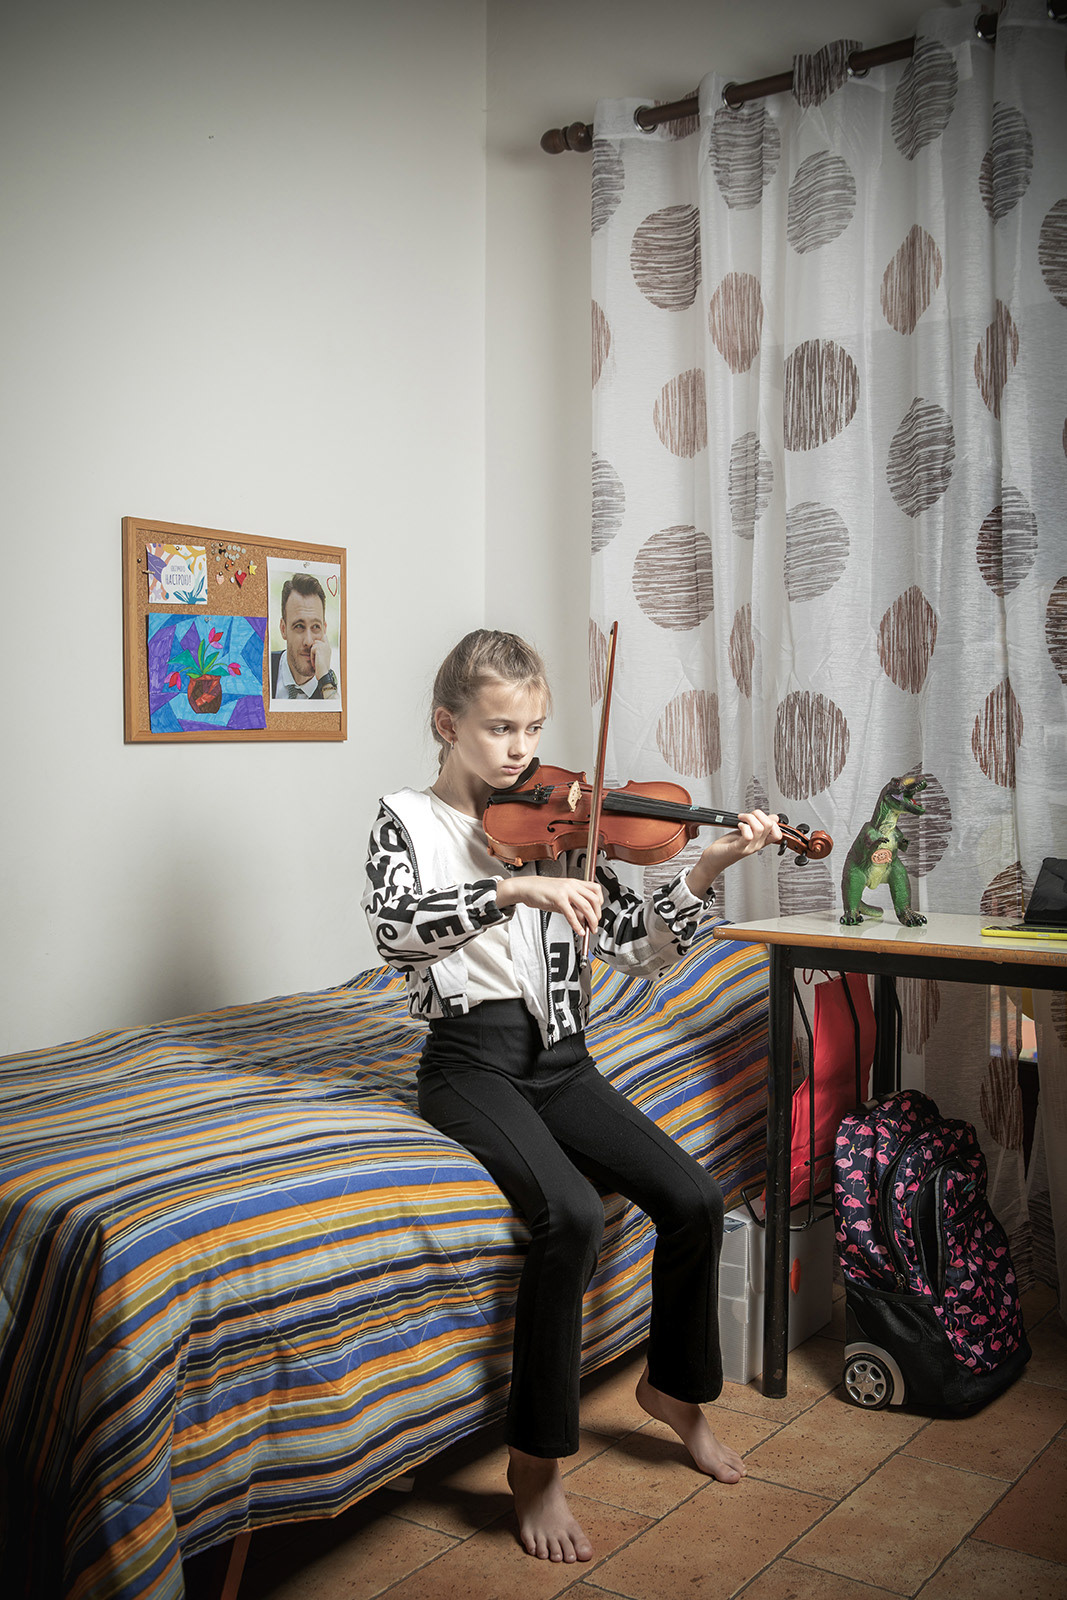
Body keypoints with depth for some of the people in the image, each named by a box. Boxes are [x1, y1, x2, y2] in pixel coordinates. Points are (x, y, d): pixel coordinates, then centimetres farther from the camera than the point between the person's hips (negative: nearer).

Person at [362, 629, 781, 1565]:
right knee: (573, 1216, -28)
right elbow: (394, 928, -23)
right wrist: (516, 889, -34)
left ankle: (674, 1387, 18)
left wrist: (707, 871, -10)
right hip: (473, 1061, -4)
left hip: (558, 1059, 4)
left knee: (695, 1200, -11)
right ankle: (538, 1463, -10)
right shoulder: (409, 820, -1)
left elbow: (638, 947, 5)